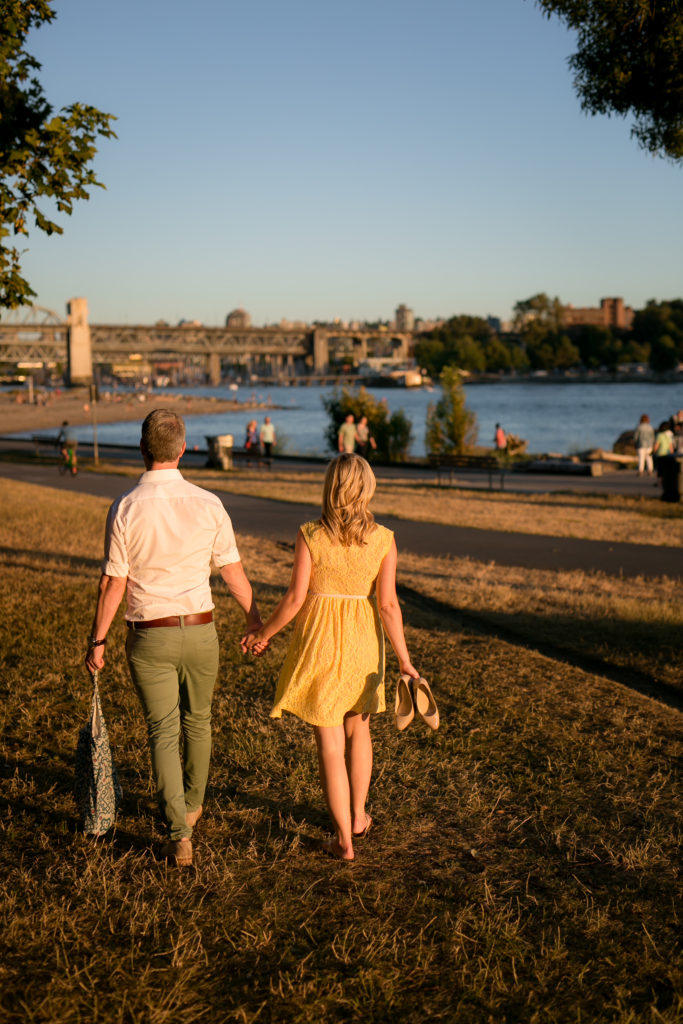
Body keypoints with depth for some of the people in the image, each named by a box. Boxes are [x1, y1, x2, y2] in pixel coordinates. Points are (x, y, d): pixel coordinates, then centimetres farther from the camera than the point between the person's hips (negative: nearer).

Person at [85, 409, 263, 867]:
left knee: (163, 733, 6)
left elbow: (113, 583, -9)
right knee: (197, 721, 22)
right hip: (200, 630, 2)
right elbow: (233, 572, 0)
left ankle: (179, 834, -2)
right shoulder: (208, 504, -8)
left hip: (149, 637, -2)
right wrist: (256, 620, 15)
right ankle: (192, 806, 41)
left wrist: (97, 640, 2)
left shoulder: (125, 509, -12)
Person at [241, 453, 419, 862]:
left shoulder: (310, 536, -13)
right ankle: (358, 815, 37)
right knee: (358, 727, 25)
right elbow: (388, 604, -9)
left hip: (319, 643, -2)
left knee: (329, 743, 6)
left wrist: (263, 634, 4)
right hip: (363, 643, 3)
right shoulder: (383, 539, -9)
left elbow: (296, 598, -12)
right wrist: (404, 659, -1)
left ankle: (344, 839, 13)